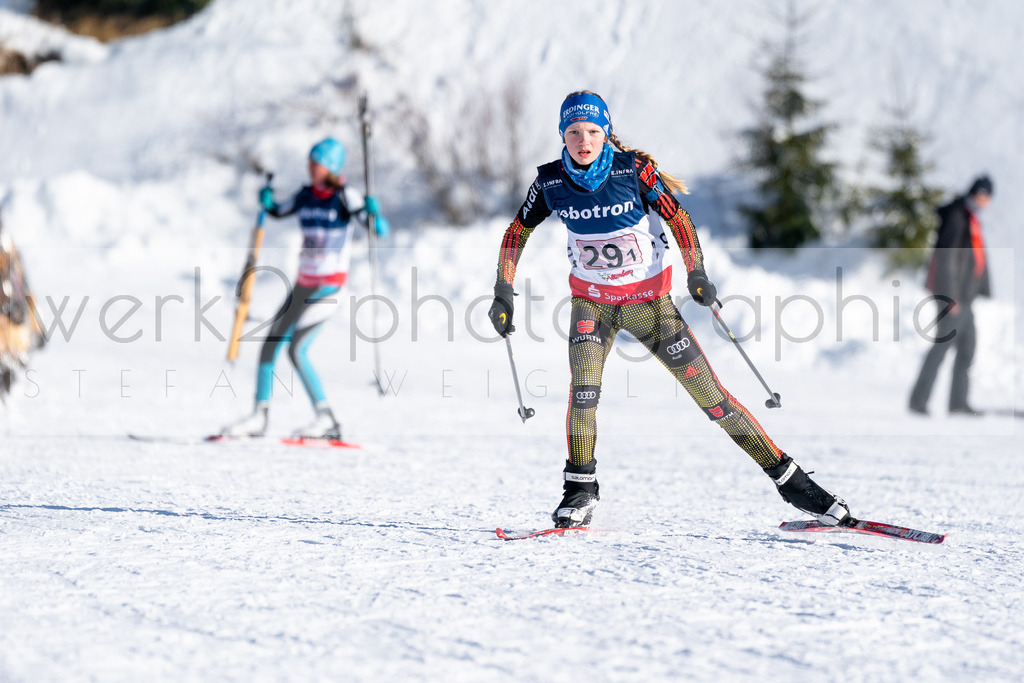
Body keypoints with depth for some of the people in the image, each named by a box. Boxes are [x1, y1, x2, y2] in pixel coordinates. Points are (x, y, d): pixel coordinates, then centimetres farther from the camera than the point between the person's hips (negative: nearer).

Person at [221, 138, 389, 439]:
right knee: (271, 344, 7)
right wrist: (267, 202, 2)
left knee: (296, 349, -17)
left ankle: (326, 419, -11)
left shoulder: (344, 197, -11)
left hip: (329, 286, -7)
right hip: (304, 283, 7)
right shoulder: (306, 196, 6)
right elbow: (279, 211, 24)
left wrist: (373, 212, -45)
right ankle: (259, 417, 17)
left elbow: (379, 227, -23)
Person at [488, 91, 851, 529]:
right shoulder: (551, 181, -10)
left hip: (649, 301, -2)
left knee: (709, 393, -5)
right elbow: (517, 232, 4)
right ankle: (580, 491, -11)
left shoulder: (633, 169, -17)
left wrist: (697, 273, -22)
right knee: (583, 384, -24)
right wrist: (503, 291, -2)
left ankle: (788, 479, 2)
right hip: (591, 301, 2)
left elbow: (677, 217, -10)